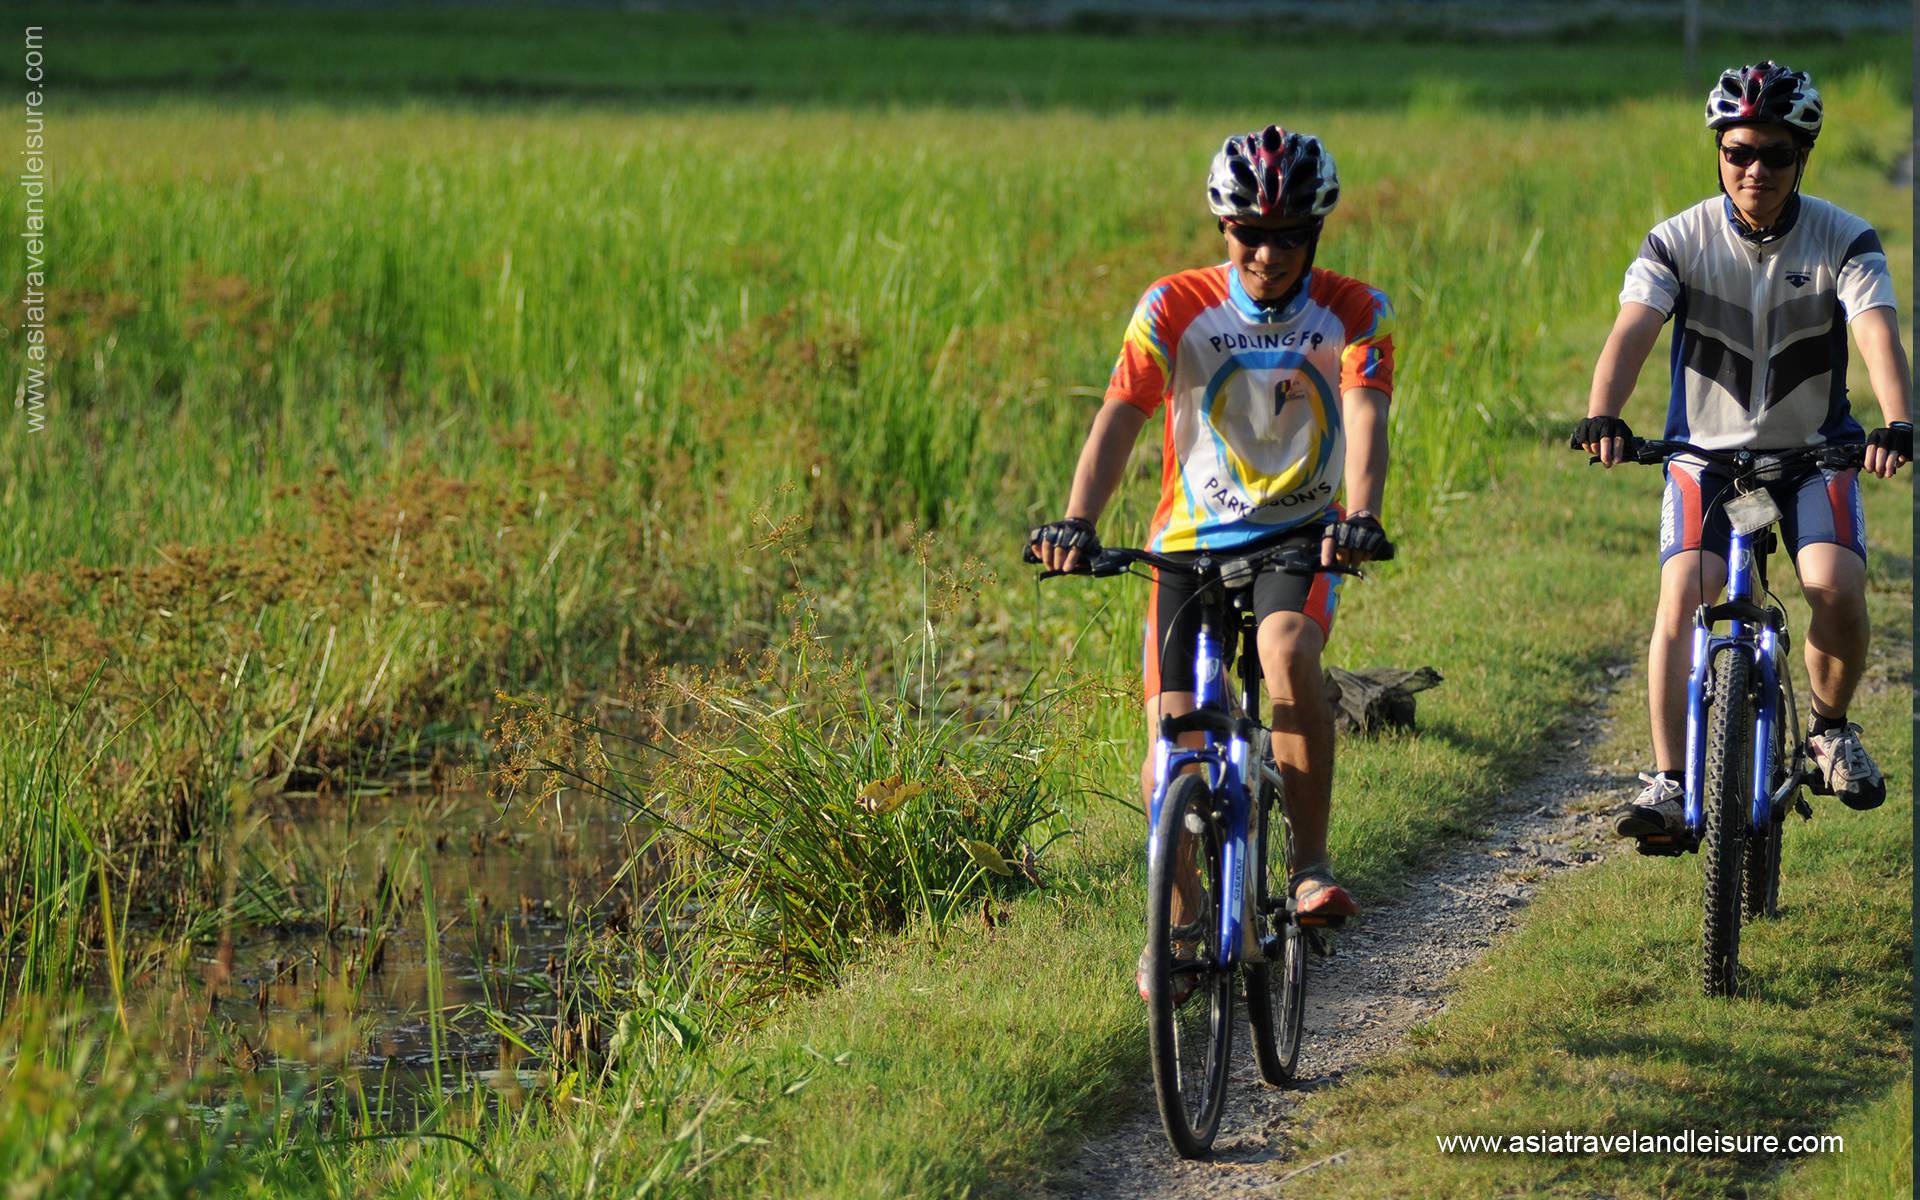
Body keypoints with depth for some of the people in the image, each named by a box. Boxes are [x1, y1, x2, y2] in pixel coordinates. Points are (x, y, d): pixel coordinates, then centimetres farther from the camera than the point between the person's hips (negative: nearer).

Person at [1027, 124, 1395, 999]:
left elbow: (1364, 420, -23)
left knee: (1288, 653, -34)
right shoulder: (1175, 308, -9)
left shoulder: (1355, 315, -8)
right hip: (1195, 538, 1)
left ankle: (1310, 864, -19)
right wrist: (1076, 523, -36)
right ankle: (1179, 908, 16)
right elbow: (1118, 418, -19)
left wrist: (1361, 517, -43)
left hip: (1302, 534, -1)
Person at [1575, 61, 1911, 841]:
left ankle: (1831, 728, 7)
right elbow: (1632, 331, -23)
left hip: (1813, 453, 0)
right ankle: (1670, 784, -18)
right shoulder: (1679, 241, -10)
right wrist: (1602, 418, -43)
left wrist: (1895, 424, -45)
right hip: (1707, 452, 0)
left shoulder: (1845, 241, -11)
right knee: (1683, 593, -21)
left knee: (1836, 586, -22)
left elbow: (1878, 335, -25)